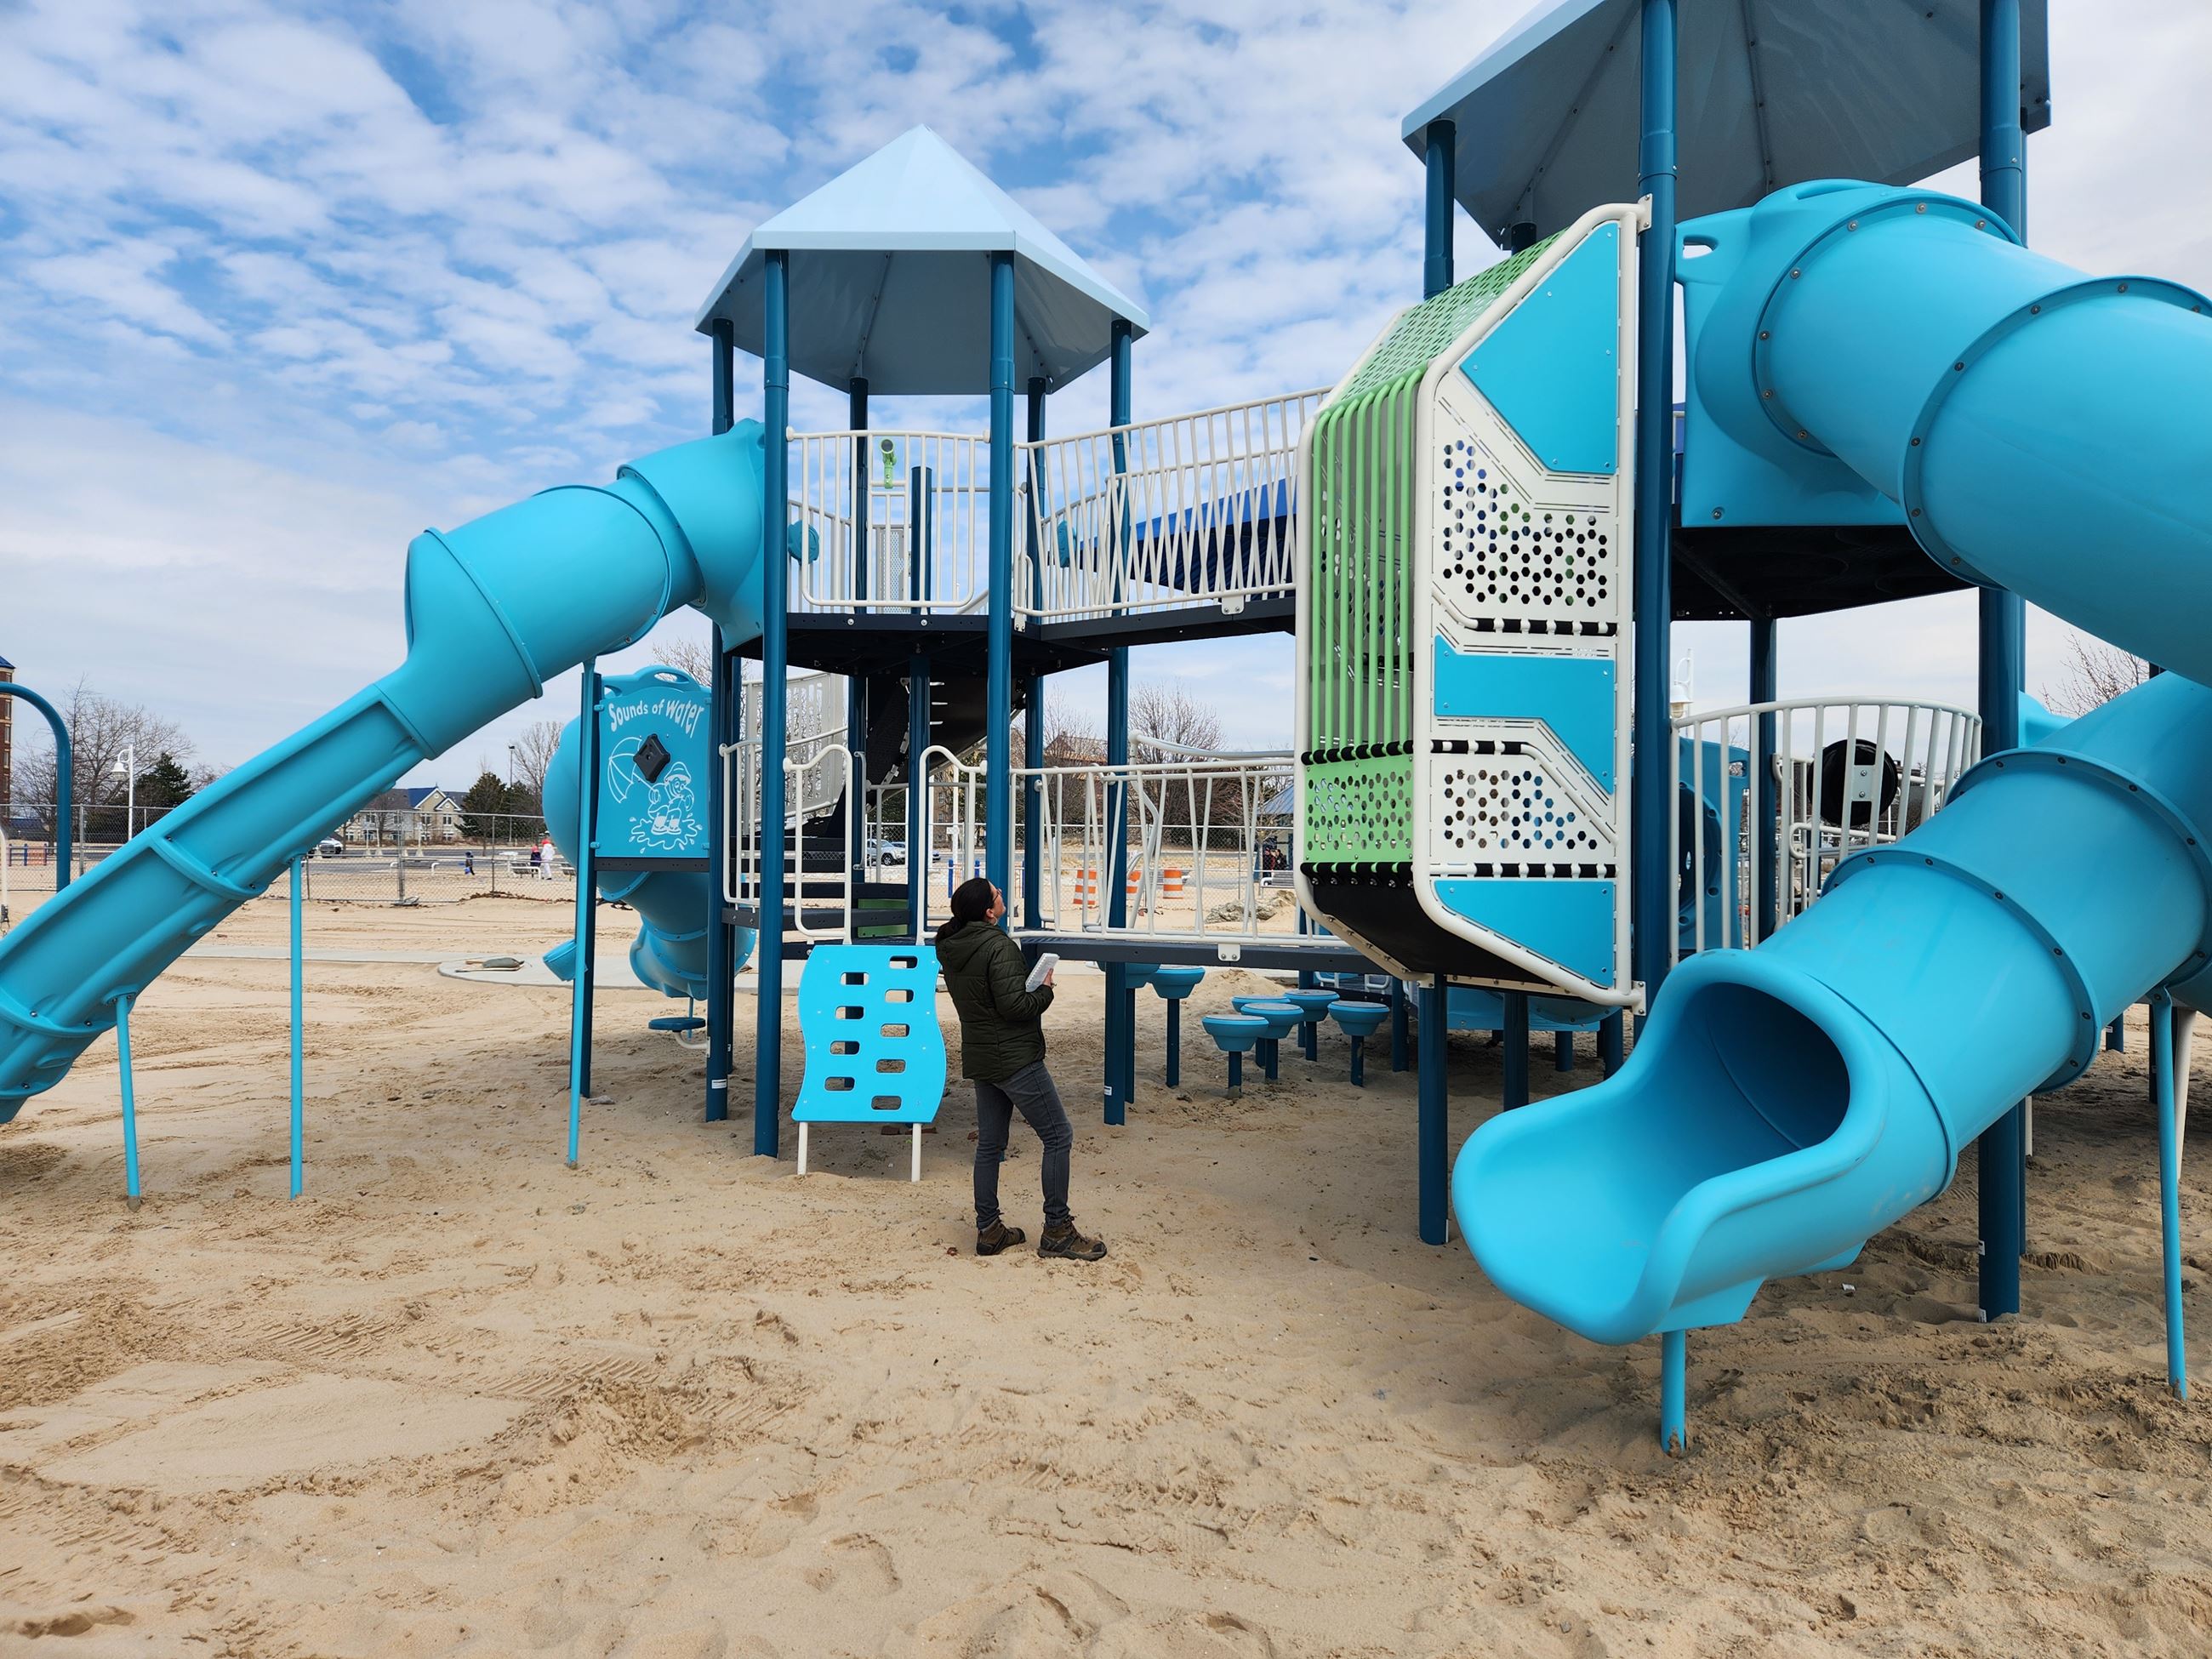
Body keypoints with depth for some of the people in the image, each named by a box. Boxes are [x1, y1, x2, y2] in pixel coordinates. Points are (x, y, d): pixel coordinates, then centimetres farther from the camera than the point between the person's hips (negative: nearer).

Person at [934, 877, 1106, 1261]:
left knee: (990, 1144, 14)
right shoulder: (998, 946, -21)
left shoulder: (950, 948, 5)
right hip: (1015, 1059, -9)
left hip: (980, 1058, 9)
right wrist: (1045, 990, -7)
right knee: (1058, 1137, 0)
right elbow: (1013, 1005, -23)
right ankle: (1056, 1231, 4)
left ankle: (988, 1229, 20)